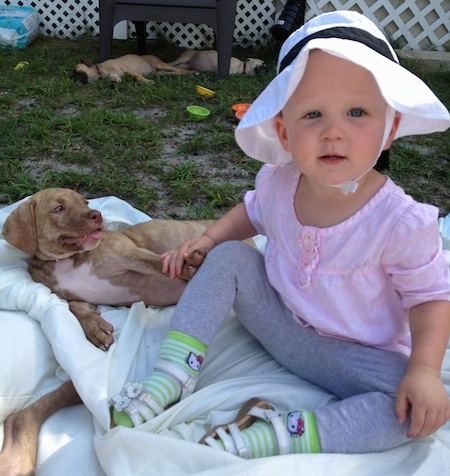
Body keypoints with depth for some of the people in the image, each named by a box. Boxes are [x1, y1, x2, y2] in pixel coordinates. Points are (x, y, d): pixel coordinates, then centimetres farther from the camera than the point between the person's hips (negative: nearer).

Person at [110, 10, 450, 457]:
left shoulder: (400, 222, -26)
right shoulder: (278, 182, -13)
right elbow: (253, 211, 11)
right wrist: (207, 237, -3)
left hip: (352, 352, -3)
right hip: (275, 316, 3)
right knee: (227, 256, -15)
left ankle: (275, 436, -29)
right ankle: (171, 375, -16)